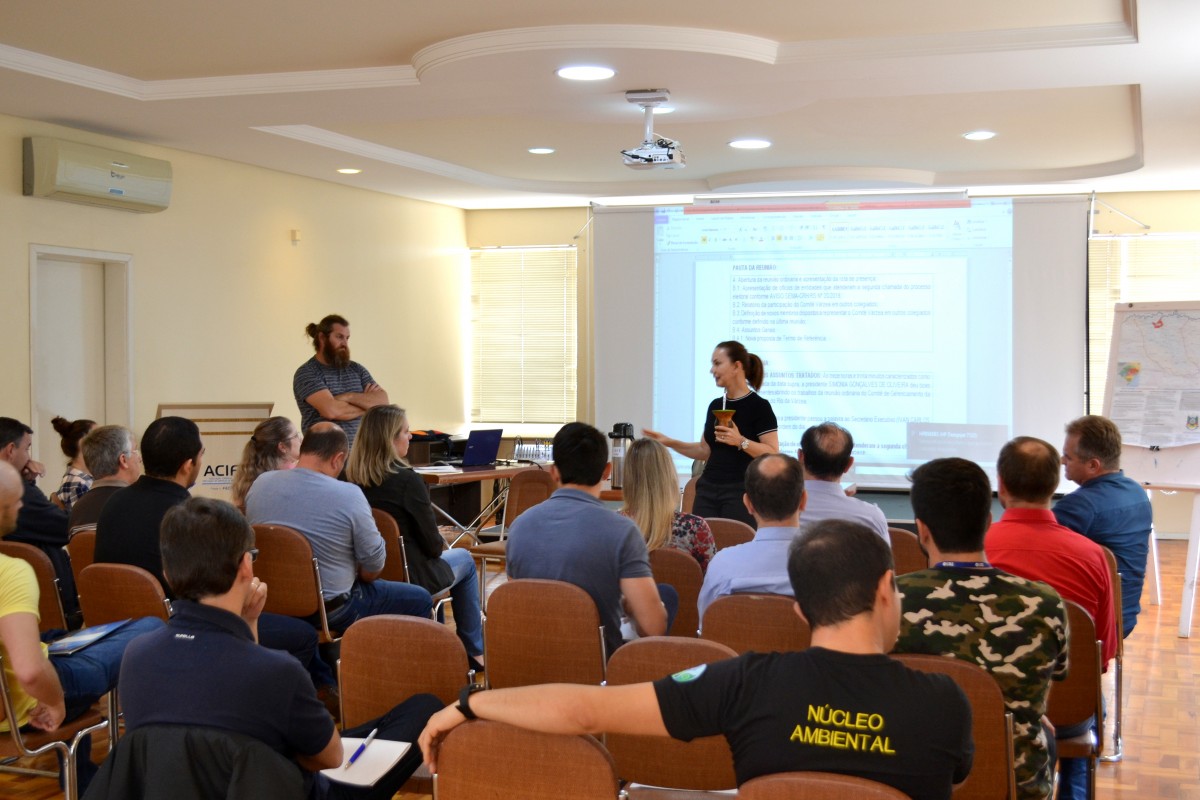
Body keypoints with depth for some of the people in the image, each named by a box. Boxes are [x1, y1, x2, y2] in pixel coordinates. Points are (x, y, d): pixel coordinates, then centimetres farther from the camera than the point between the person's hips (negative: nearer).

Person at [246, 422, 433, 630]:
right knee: (420, 600, 14)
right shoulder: (348, 495, -22)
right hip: (331, 610, -7)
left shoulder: (260, 484, -7)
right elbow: (374, 563, -14)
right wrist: (357, 578, 10)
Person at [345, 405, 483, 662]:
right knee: (464, 559, 24)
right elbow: (433, 545, -16)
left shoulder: (350, 478, -5)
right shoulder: (406, 480, -23)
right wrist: (441, 544, 7)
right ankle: (474, 650, 32)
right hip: (408, 577, -6)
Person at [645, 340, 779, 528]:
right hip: (708, 490, 6)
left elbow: (773, 454, -10)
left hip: (741, 491, -6)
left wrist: (741, 441, -22)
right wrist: (670, 442, 10)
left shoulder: (759, 407, -6)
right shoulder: (715, 406, 14)